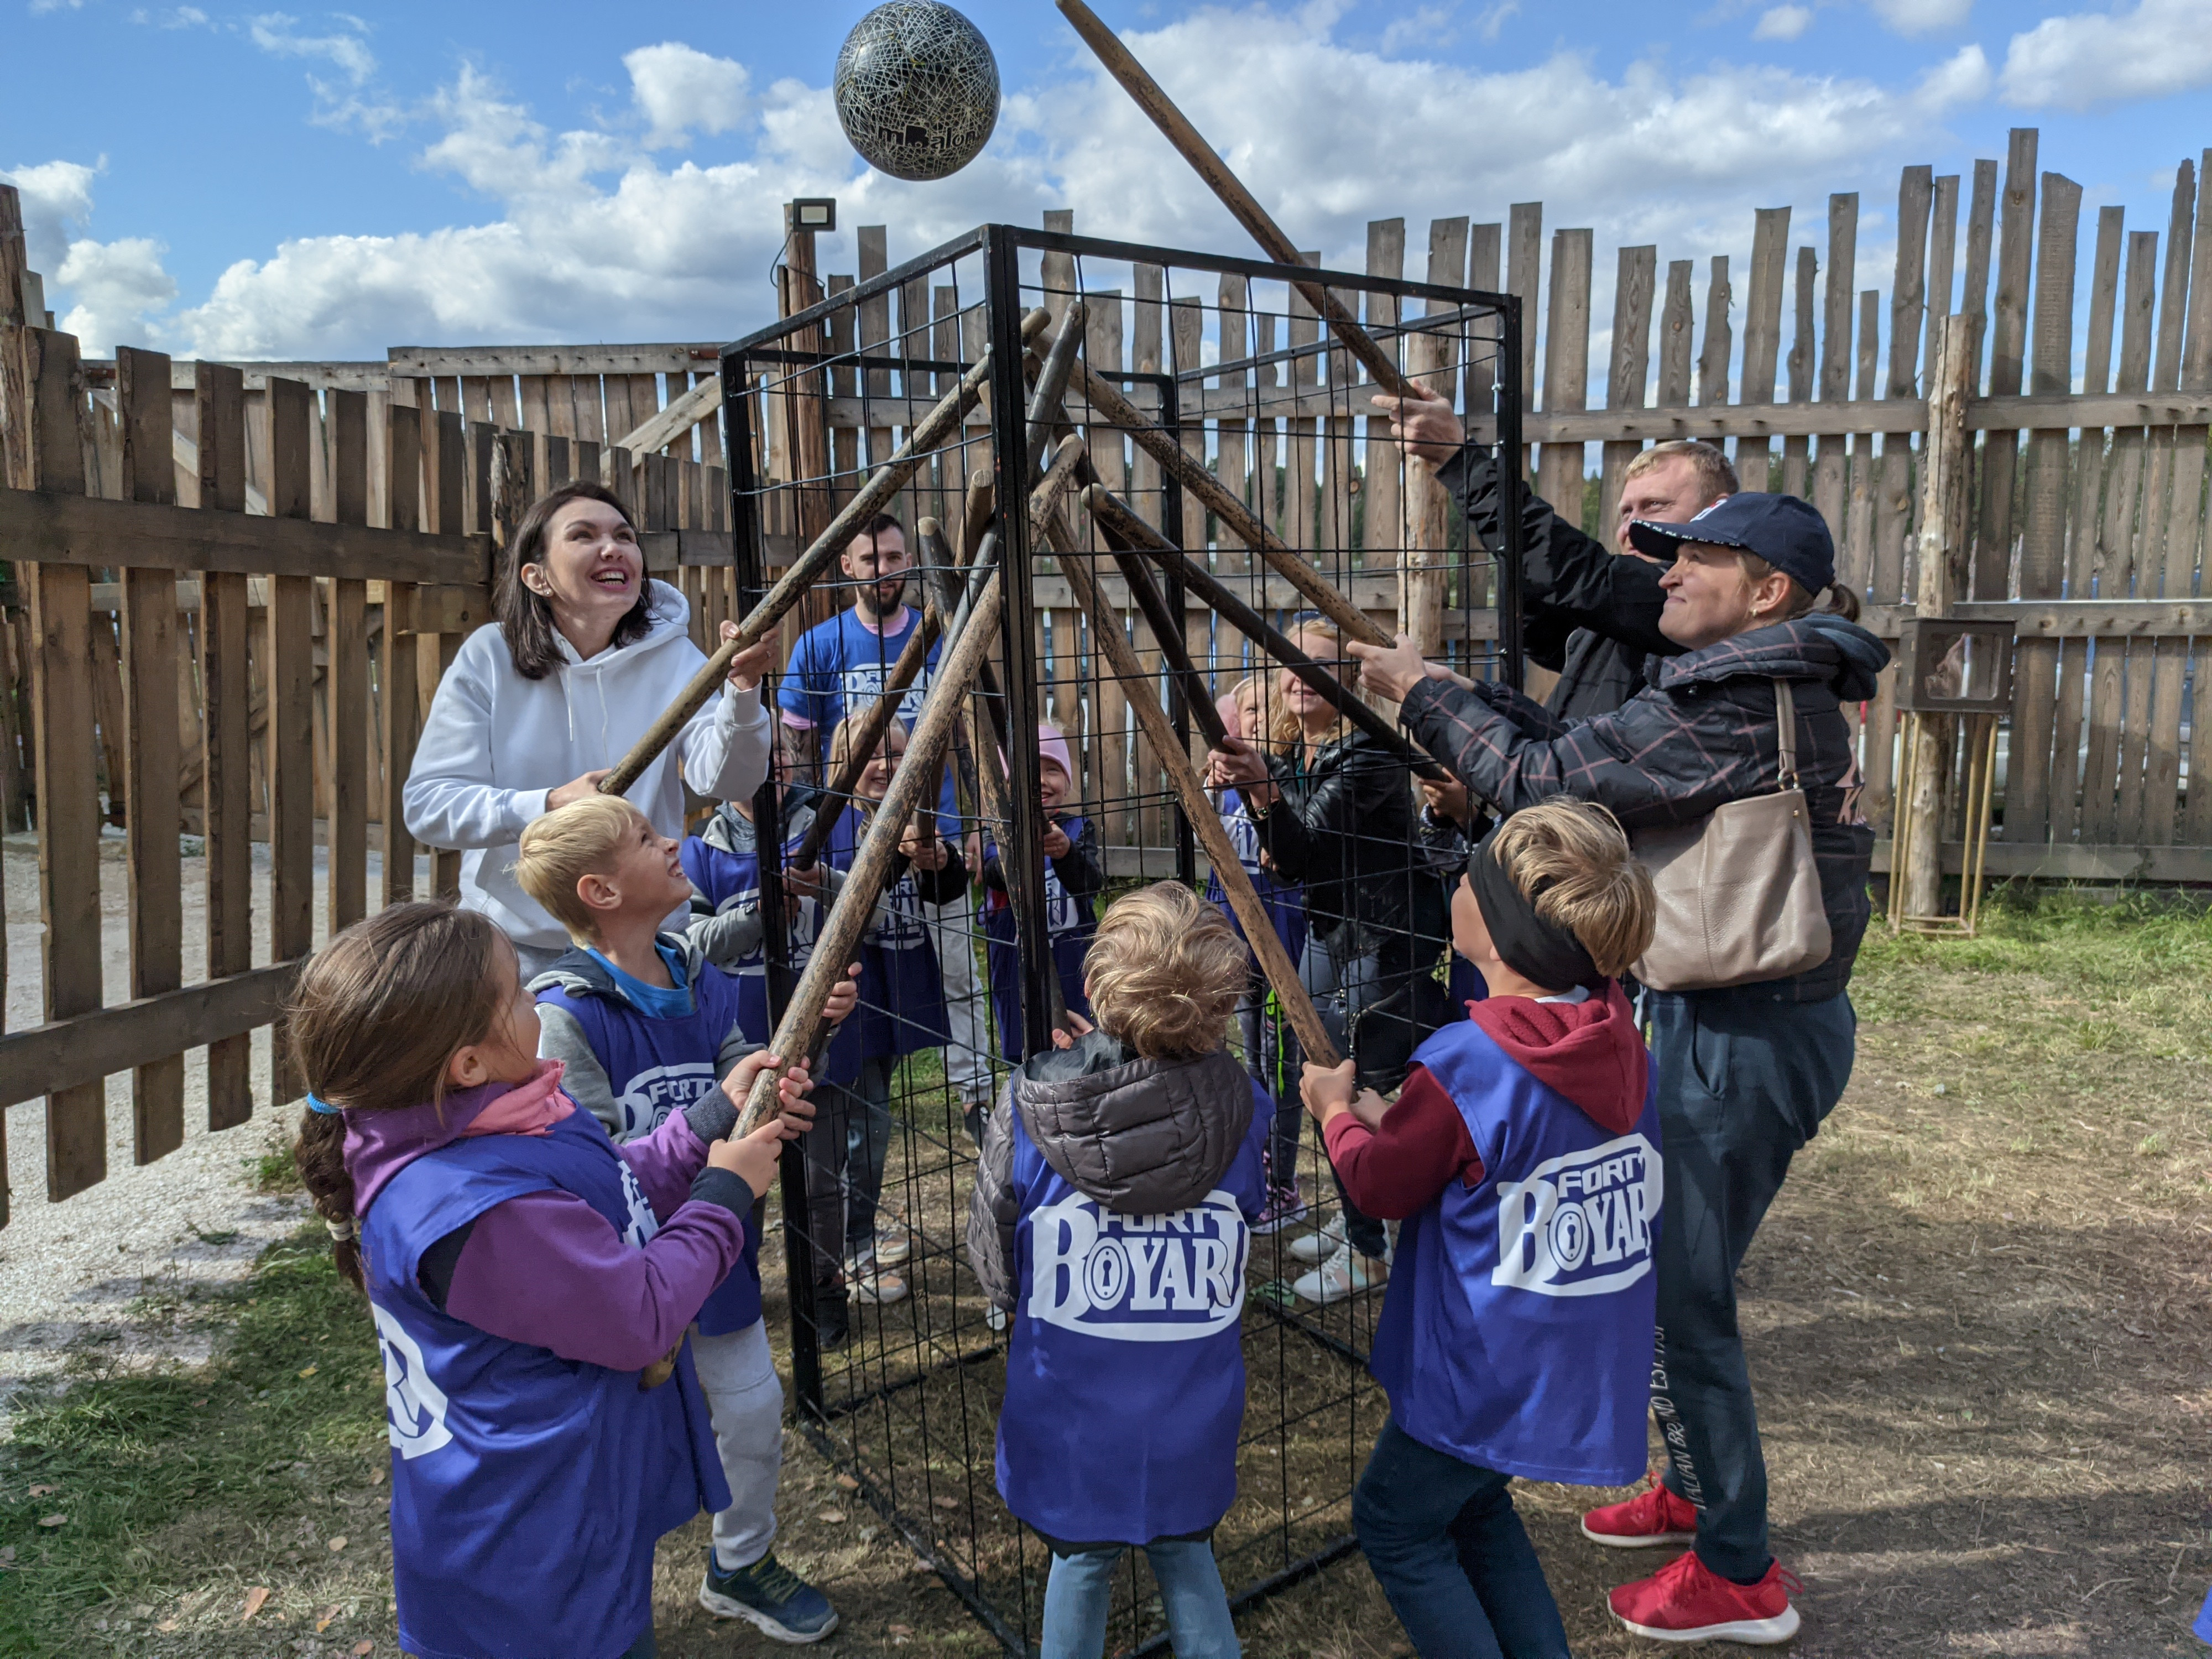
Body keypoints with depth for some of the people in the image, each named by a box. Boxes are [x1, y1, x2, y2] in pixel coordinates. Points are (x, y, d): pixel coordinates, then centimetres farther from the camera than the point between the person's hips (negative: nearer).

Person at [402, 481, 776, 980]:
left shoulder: (671, 654, -6)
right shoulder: (489, 656, -9)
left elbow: (725, 780, -20)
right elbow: (426, 804, -12)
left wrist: (742, 689, -39)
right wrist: (549, 806, -28)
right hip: (516, 942, 0)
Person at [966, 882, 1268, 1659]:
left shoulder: (1028, 1108, -20)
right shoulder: (1244, 1112, -18)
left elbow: (995, 1273, -9)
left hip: (1070, 1420, 0)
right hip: (1192, 1420, 1)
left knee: (1082, 1562, 25)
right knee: (1184, 1551, 27)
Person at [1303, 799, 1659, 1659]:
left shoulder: (1462, 1065, -28)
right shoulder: (1621, 1039, -5)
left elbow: (1382, 1186, -9)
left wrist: (1338, 1112, 8)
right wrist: (1395, 1121, 11)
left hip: (1493, 1372, -7)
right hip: (1596, 1361, 7)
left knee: (1394, 1525, 16)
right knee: (1475, 1504, 28)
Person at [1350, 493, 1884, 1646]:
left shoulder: (1730, 713, -23)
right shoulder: (1778, 688, 10)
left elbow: (1540, 778, -20)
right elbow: (1590, 752, 11)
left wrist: (1420, 691, -8)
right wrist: (1456, 697, 5)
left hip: (1743, 1039, -10)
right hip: (1751, 1017, 10)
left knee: (1677, 1296, 3)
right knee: (1672, 1271, 23)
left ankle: (1739, 1576, 21)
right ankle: (1696, 1490, 42)